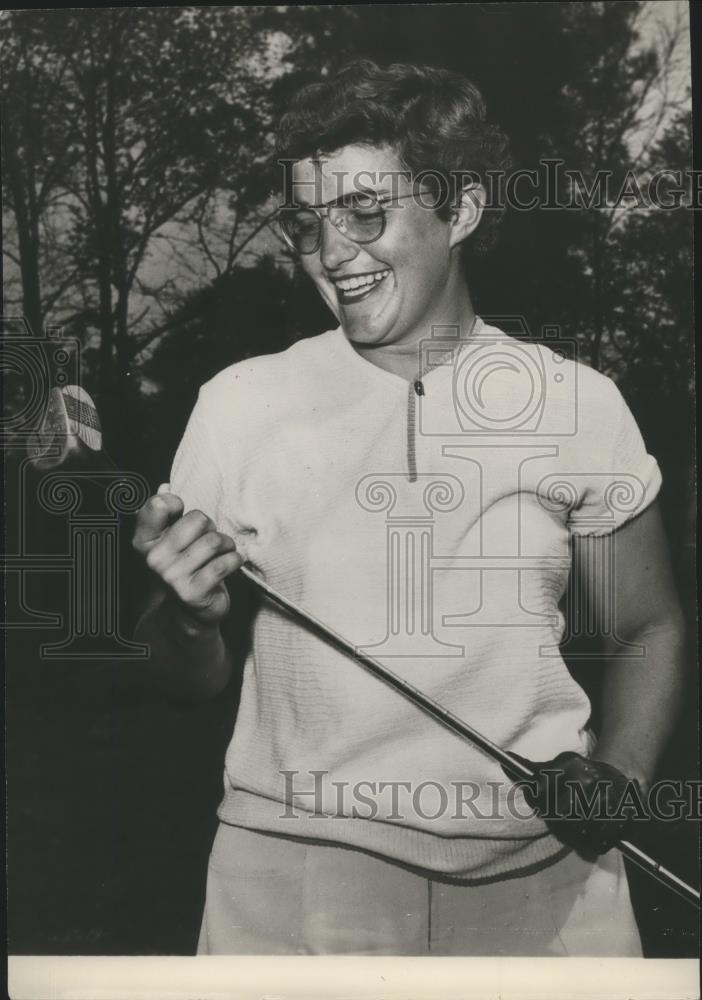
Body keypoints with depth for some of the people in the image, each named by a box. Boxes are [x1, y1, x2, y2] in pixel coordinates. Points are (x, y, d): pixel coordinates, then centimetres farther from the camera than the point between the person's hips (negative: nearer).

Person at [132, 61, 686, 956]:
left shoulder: (579, 404, -2)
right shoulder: (239, 404, -1)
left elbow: (644, 629, 8)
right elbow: (194, 680, 6)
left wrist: (616, 774, -9)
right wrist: (187, 615, -15)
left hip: (542, 877, 0)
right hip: (294, 873, 0)